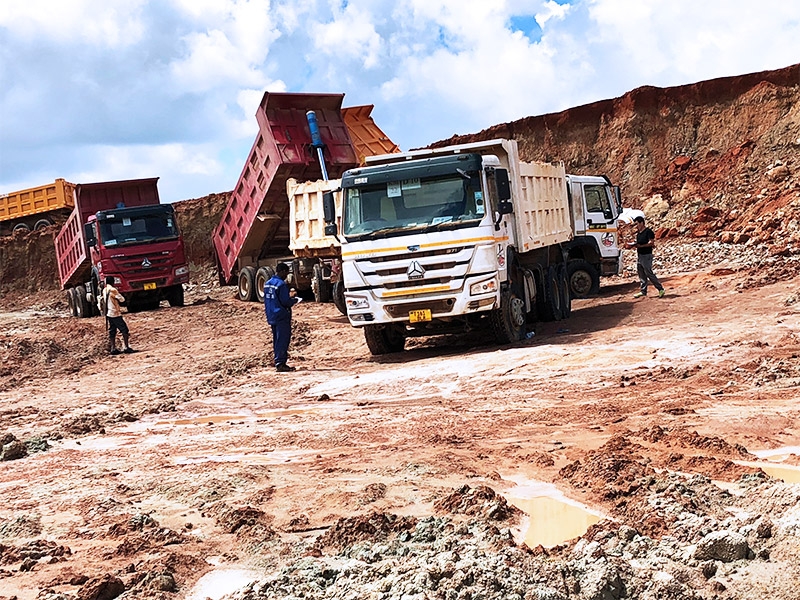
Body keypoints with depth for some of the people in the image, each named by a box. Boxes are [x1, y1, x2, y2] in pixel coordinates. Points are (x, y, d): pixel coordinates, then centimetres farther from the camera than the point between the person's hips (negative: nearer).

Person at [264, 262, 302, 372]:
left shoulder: (267, 284, 11)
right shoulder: (281, 284, -16)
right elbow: (286, 302, -19)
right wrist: (295, 300, 1)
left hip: (271, 317, 9)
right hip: (282, 317, -9)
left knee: (277, 340, 13)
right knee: (283, 340, -5)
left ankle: (278, 362, 16)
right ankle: (280, 363, -7)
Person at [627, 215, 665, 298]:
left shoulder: (648, 231, -11)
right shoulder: (638, 233, 14)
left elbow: (651, 243, -18)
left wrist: (640, 246, -24)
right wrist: (633, 244, 1)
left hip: (646, 256, -9)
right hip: (639, 255, 9)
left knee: (649, 273, -9)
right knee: (641, 274, 10)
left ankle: (660, 289, -1)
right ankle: (643, 291, 16)